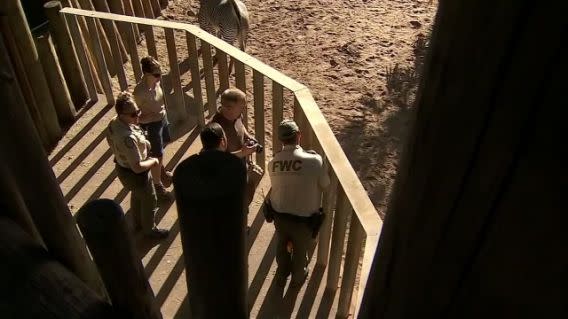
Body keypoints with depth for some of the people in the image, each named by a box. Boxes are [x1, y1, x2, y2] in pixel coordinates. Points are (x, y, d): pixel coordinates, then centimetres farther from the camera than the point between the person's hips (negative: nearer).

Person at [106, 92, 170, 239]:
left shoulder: (113, 122, -13)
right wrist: (153, 161, -16)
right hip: (135, 174, -9)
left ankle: (138, 224, 57)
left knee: (137, 196, 33)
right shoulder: (128, 138, -41)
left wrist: (142, 143, 5)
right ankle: (149, 229, 44)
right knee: (149, 201, 19)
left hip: (122, 167, 9)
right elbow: (137, 167, -35)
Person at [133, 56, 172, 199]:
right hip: (151, 125, -7)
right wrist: (153, 117, -31)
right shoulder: (140, 91, -32)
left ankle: (162, 171, 57)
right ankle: (158, 184, 32)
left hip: (162, 119, 8)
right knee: (156, 155, 9)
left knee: (162, 146, 29)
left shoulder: (155, 81, -11)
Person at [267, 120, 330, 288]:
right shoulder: (314, 161, -25)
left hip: (279, 215, 3)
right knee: (300, 249, 26)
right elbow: (325, 184, -9)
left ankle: (282, 274, 57)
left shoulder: (272, 163, -13)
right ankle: (297, 277, 53)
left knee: (282, 245, 32)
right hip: (304, 219, -3)